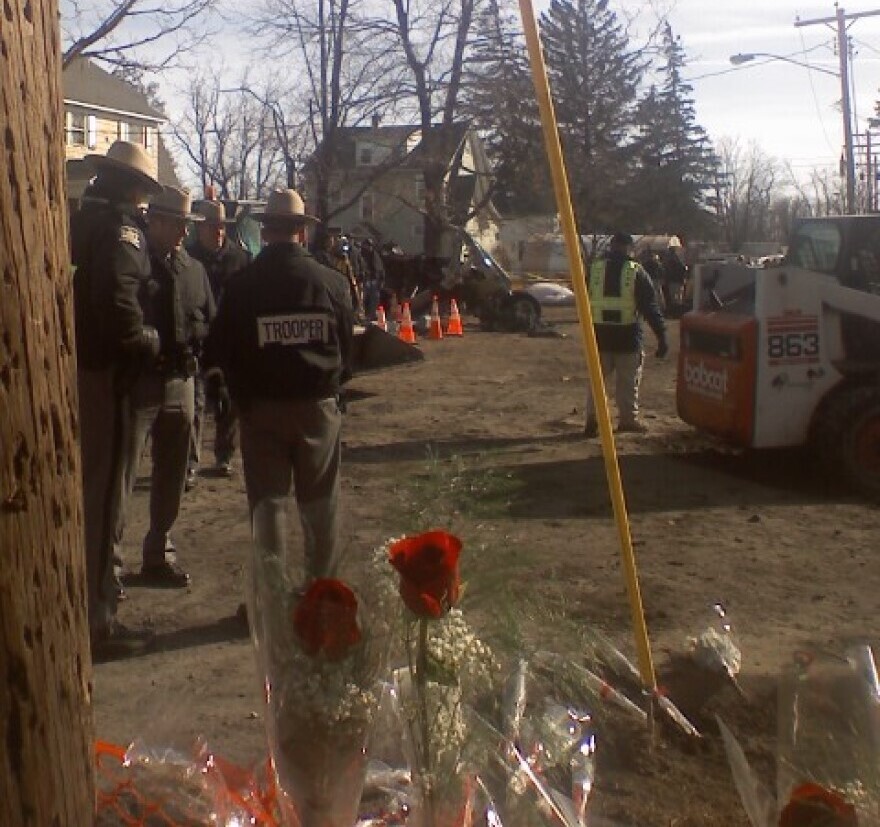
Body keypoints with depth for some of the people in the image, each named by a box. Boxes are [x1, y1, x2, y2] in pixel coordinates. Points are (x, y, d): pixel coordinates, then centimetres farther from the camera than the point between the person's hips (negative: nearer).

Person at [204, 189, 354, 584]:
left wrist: (242, 396, 11)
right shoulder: (332, 282, -5)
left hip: (262, 407, -1)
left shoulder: (242, 284, -8)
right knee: (319, 503, 13)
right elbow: (347, 345, 4)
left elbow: (223, 349, -3)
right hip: (319, 404, 1)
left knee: (268, 501, 8)